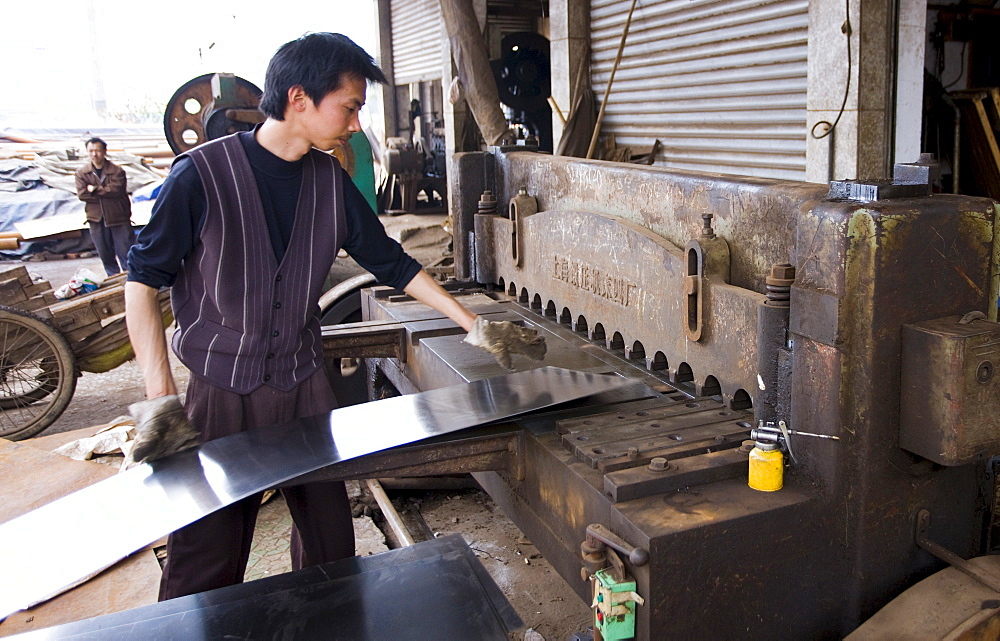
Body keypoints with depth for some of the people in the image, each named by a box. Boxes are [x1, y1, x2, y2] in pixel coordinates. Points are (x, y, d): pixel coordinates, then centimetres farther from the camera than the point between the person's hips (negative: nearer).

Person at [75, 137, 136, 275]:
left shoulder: (117, 171, -3)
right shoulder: (81, 173, 6)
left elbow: (116, 190, -18)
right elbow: (81, 194, -7)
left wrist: (95, 189, -11)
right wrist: (106, 192, -11)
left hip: (119, 218, -3)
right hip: (97, 220, 3)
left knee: (125, 253, -2)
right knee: (105, 255, 11)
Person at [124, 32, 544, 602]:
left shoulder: (330, 180, 1)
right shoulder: (203, 173, -14)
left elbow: (392, 263, 8)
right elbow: (143, 282, -9)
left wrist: (476, 327, 6)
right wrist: (161, 398, -16)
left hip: (306, 385, 5)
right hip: (221, 394, -4)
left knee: (331, 540, 14)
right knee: (207, 560, 1)